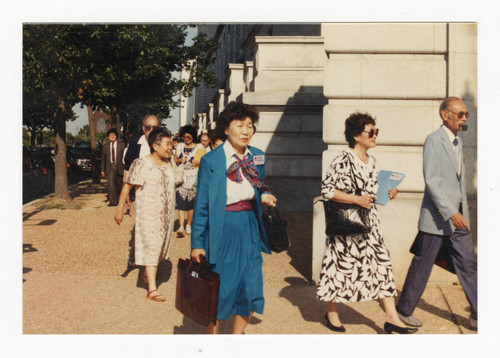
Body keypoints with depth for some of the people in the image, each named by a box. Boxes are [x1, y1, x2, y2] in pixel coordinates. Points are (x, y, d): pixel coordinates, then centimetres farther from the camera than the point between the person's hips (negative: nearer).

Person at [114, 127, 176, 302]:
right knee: (151, 247, -9)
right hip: (148, 214, -7)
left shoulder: (168, 163, 7)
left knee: (161, 246, 14)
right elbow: (127, 186, -10)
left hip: (166, 213, 7)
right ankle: (152, 289, -9)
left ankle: (148, 275, 35)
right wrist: (119, 209, -14)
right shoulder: (141, 164, -13)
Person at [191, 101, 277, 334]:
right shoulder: (211, 160, -9)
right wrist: (197, 243, -7)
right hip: (221, 230, -5)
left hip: (249, 229, 5)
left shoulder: (257, 157, 6)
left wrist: (264, 197, -4)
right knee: (220, 291, 2)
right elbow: (201, 204, -6)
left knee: (251, 291, 6)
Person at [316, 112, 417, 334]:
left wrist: (387, 193, 3)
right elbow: (327, 190, -17)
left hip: (369, 222, 7)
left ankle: (391, 318, 5)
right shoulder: (343, 160, -13)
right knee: (341, 266, 4)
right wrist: (356, 200, -21)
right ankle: (332, 312, 24)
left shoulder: (370, 161, 11)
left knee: (381, 264, 2)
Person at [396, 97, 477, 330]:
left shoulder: (457, 142, 14)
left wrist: (462, 211, 15)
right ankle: (404, 310, 20)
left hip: (457, 217, 8)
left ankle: (478, 316, 16)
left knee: (468, 264, 8)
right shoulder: (434, 140, -12)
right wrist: (450, 213, -23)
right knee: (421, 267, 4)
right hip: (437, 217, -7)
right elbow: (432, 181, -19)